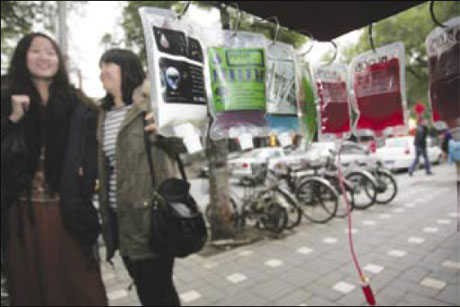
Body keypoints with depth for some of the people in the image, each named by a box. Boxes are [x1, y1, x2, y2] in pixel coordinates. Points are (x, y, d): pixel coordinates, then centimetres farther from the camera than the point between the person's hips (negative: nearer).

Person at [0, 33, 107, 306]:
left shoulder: (78, 104, 6)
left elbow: (94, 150, 7)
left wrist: (89, 176, -8)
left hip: (67, 209, -1)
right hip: (24, 211, 1)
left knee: (80, 285, 4)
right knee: (31, 285, 15)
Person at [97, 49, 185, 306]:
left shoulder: (150, 103, -6)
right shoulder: (103, 114, 13)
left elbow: (181, 146, -8)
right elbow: (103, 165, 19)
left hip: (151, 212, -7)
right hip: (120, 215, 7)